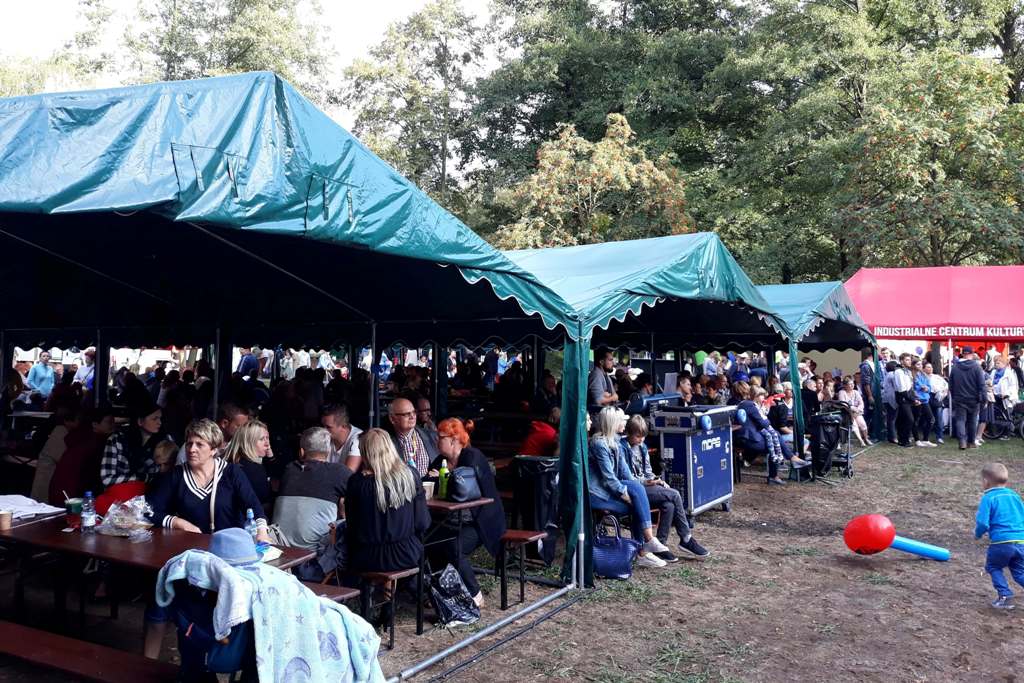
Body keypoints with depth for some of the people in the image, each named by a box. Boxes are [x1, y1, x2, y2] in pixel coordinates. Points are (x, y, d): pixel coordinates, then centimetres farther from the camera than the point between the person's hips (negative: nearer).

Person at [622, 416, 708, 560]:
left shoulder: (642, 447, 15)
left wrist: (656, 480, 1)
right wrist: (646, 482, -20)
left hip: (646, 484, 8)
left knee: (669, 504, -21)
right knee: (674, 495, -20)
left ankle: (660, 546, -13)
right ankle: (686, 539, -9)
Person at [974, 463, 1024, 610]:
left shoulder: (988, 498, -6)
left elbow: (982, 522, -12)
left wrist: (977, 534, 8)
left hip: (1001, 542, -5)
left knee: (993, 567, 17)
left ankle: (1005, 596, 6)